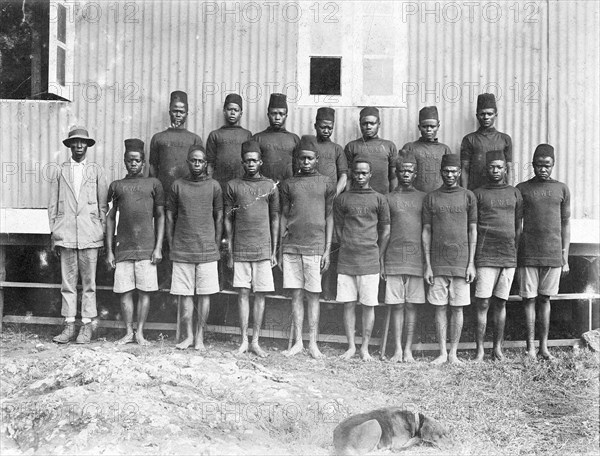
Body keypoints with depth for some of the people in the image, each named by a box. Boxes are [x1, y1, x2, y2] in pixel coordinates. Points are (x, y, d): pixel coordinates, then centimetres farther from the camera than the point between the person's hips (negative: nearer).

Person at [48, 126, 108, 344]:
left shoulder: (97, 171, 9)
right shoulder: (60, 172, 11)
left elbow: (103, 205, 8)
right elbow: (53, 205, 11)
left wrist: (103, 232, 3)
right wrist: (53, 232, 5)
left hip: (89, 234, -1)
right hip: (66, 234, 1)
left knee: (89, 282, 1)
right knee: (67, 282, 3)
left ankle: (87, 326, 8)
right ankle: (69, 325, 9)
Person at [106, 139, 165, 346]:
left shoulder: (153, 183, 8)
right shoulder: (116, 185, 12)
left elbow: (160, 216, 7)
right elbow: (110, 218, 12)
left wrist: (158, 247, -1)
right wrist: (109, 250, 6)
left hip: (147, 247, -1)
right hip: (123, 248, 1)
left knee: (145, 290, 1)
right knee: (125, 291, 2)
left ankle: (140, 332, 11)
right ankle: (128, 332, 14)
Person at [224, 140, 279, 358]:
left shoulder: (270, 186, 6)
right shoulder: (232, 186, 6)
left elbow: (275, 220, 9)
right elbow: (228, 220, 8)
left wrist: (274, 251, 5)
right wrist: (229, 251, 4)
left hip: (263, 249, 0)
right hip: (240, 249, 0)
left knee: (260, 295, 1)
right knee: (243, 293, 2)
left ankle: (256, 341, 9)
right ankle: (244, 340, 9)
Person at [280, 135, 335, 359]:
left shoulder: (327, 183, 6)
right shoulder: (289, 184, 12)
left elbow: (329, 217, 5)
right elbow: (284, 216, 12)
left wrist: (328, 250, -1)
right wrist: (280, 249, 8)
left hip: (315, 246, -2)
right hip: (291, 246, 2)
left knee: (313, 295, 0)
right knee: (296, 294, 4)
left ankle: (313, 343, 6)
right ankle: (298, 342, 11)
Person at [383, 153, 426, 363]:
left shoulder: (423, 198, 10)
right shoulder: (388, 198, 9)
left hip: (416, 259, 0)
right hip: (394, 259, 0)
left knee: (412, 305, 3)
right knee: (397, 305, 2)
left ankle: (408, 349, 10)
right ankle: (398, 349, 8)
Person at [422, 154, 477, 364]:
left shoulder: (468, 196, 6)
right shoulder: (431, 198, 6)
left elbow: (472, 231, 5)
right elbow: (426, 232, 6)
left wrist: (471, 263, -1)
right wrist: (427, 265, 0)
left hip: (461, 262, 0)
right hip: (437, 262, 1)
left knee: (457, 308, 3)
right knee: (440, 308, 4)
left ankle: (453, 353, 12)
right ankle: (442, 353, 12)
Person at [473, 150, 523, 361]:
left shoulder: (514, 193, 13)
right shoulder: (478, 194, 4)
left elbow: (518, 227, 16)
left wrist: (517, 254, 10)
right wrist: (470, 258, -2)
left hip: (509, 257, 3)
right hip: (485, 257, -3)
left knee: (501, 304, 8)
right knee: (483, 304, -4)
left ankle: (498, 347, 17)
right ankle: (480, 349, 3)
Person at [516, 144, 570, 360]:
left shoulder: (562, 189, 9)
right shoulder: (521, 189, 4)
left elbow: (565, 225, 10)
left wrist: (565, 259, 7)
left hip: (553, 255, 1)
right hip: (528, 255, -1)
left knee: (545, 300, 8)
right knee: (529, 299, 1)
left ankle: (544, 346, 14)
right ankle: (530, 346, 7)